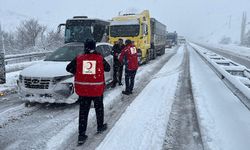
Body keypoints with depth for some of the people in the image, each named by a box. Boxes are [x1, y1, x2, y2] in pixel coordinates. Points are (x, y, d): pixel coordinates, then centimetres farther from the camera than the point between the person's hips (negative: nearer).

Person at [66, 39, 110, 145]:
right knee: (99, 108, 21)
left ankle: (81, 135, 7)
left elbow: (68, 68, 4)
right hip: (97, 89, 0)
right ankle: (100, 127, 38)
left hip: (82, 90, 1)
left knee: (83, 111, 7)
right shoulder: (100, 58, -7)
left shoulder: (78, 58, -5)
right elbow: (108, 68, 7)